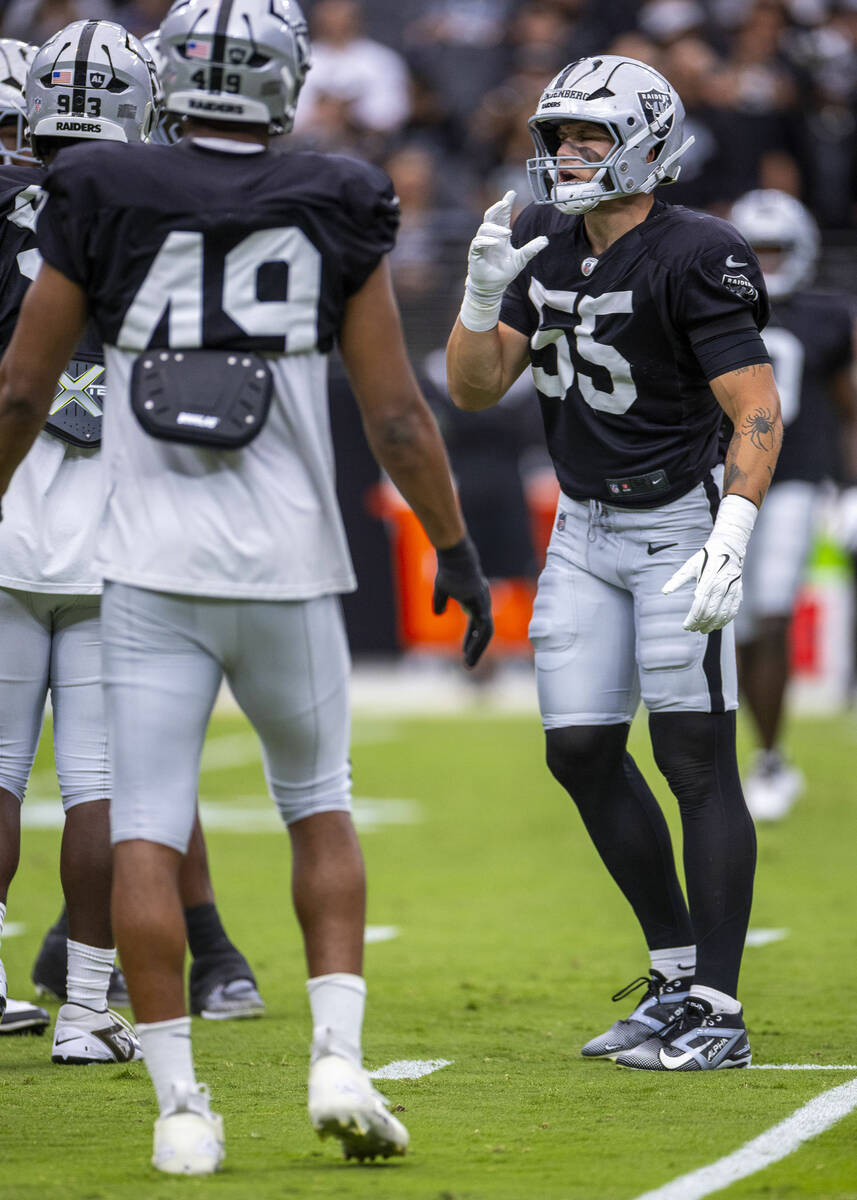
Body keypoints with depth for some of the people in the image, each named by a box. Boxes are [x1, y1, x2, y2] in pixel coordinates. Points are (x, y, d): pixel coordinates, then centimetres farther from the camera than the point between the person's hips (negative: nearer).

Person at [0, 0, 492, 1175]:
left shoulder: (103, 202, -1)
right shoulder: (334, 216, -1)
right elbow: (396, 412, -1)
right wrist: (456, 549, 11)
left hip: (152, 572, -1)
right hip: (288, 569, 1)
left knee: (146, 835, 2)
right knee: (319, 807, 19)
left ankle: (181, 1107, -2)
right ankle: (340, 1058, 7)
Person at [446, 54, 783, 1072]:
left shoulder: (692, 261, -16)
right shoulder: (544, 246, 6)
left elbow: (757, 411, -19)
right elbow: (474, 390, 7)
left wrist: (729, 546, -29)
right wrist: (483, 295, -12)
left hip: (677, 521, -8)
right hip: (585, 529, 8)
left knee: (696, 759, -8)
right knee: (583, 752, 7)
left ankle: (715, 1014, -7)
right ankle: (677, 973, 20)